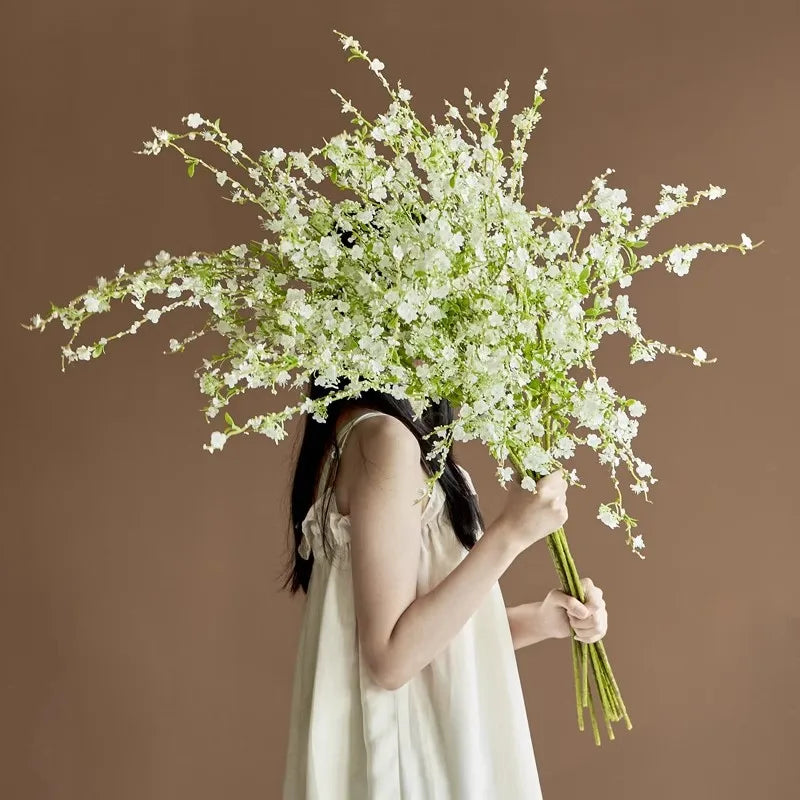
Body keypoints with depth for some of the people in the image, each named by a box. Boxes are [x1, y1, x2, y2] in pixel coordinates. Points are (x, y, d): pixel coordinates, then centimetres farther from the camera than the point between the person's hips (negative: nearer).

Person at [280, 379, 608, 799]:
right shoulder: (382, 437, -19)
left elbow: (419, 630, 10)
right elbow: (390, 657, -24)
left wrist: (541, 618, -1)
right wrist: (511, 531, -22)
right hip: (402, 757, -9)